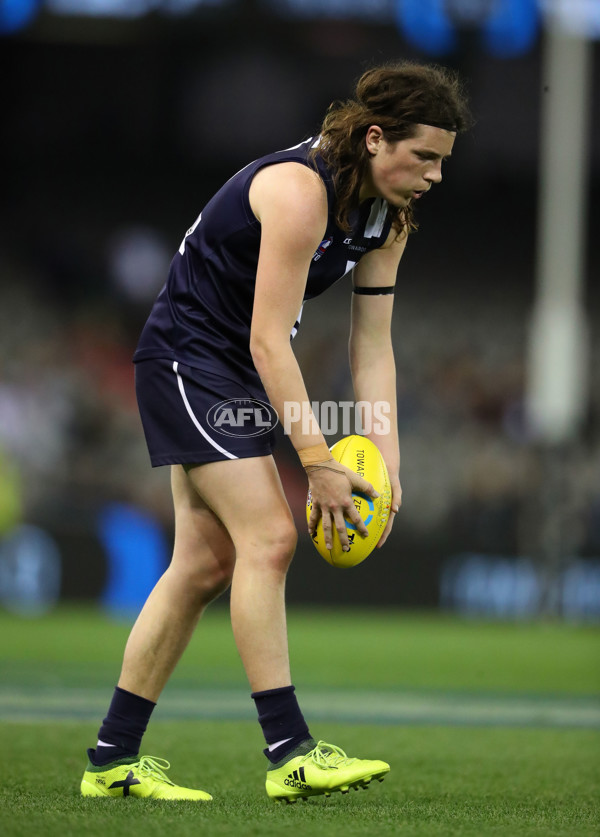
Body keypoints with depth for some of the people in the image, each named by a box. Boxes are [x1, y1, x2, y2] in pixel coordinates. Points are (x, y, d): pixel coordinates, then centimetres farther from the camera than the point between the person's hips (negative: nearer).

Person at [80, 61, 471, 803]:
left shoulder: (387, 215, 1)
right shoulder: (299, 189, -26)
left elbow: (372, 347, 3)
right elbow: (269, 341, -27)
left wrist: (386, 460, -6)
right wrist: (317, 461, -27)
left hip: (235, 377, 9)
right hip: (185, 357, -9)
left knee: (207, 563, 5)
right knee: (268, 537, -17)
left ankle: (112, 761, 10)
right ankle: (289, 753, -15)